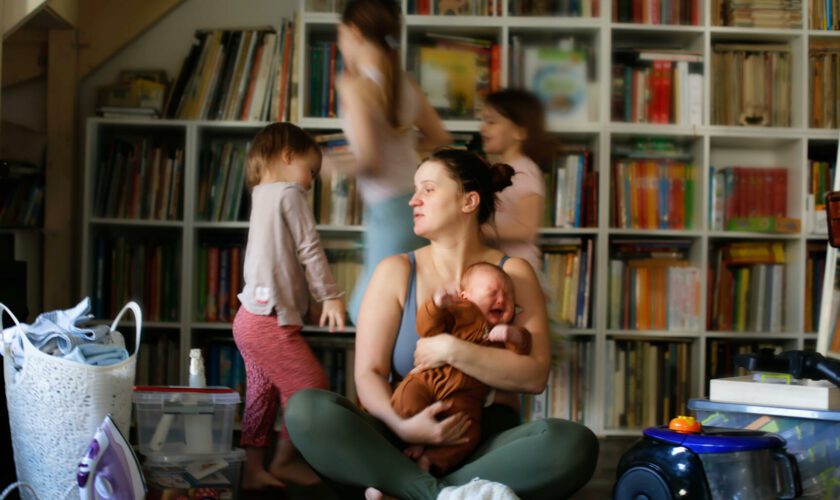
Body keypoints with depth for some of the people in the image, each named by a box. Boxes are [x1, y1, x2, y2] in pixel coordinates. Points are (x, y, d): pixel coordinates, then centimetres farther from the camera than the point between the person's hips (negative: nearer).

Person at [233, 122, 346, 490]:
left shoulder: (262, 197, 19)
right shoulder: (289, 193, -8)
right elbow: (309, 250, -12)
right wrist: (331, 296, -8)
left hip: (250, 317, 10)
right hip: (270, 321, -10)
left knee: (262, 394, 13)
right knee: (312, 385, -1)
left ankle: (252, 469, 15)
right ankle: (284, 460, 10)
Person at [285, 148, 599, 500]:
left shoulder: (513, 274, 3)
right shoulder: (395, 272, 4)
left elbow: (534, 375, -9)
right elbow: (368, 372, -5)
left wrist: (452, 350, -18)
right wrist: (400, 425, -24)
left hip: (487, 444, 0)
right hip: (406, 443, 0)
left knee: (575, 443, -31)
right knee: (304, 408, -25)